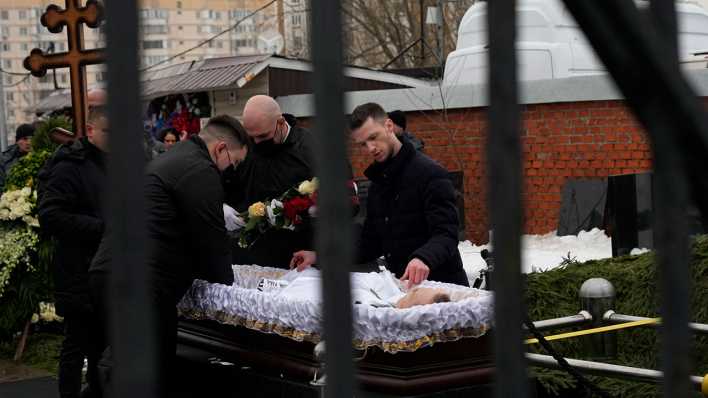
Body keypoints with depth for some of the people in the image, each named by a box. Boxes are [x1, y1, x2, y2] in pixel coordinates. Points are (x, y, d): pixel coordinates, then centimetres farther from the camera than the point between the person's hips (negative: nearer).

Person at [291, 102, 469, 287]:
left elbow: (446, 235, -18)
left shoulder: (430, 173, -9)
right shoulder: (377, 183, 17)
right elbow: (370, 244, 20)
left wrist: (423, 258, -39)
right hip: (403, 286, 7)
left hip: (441, 287, -6)